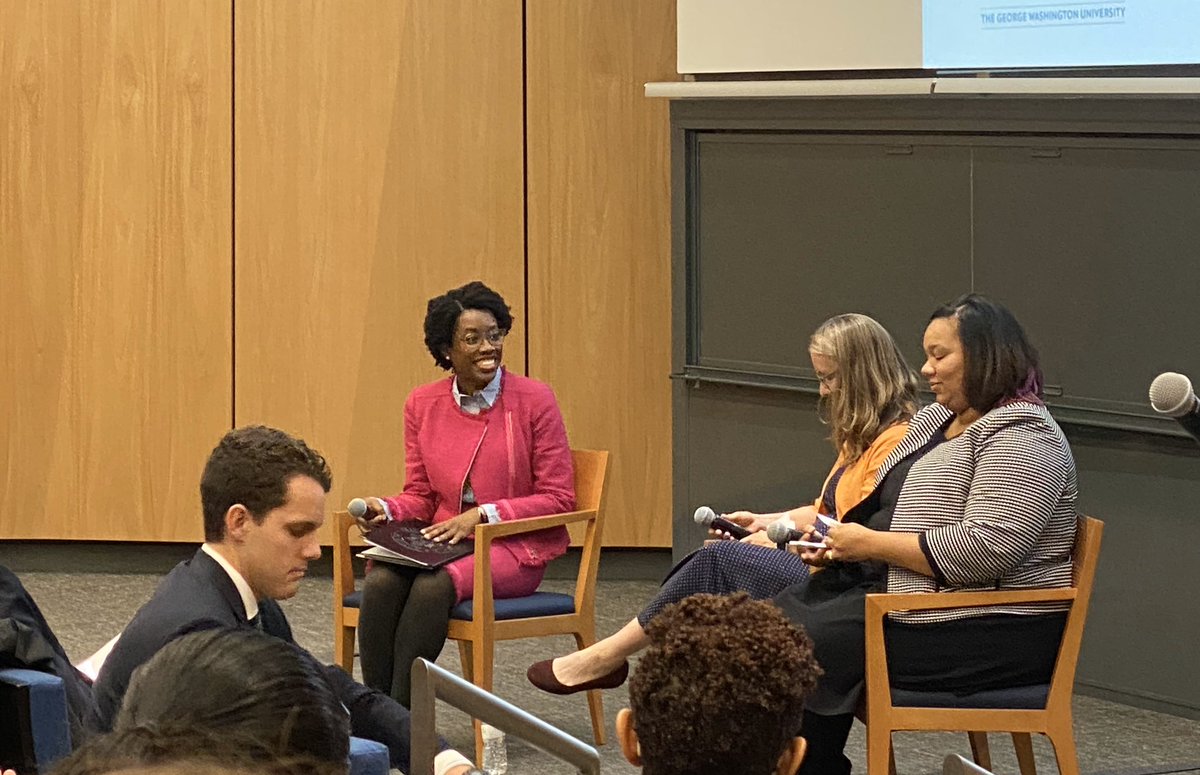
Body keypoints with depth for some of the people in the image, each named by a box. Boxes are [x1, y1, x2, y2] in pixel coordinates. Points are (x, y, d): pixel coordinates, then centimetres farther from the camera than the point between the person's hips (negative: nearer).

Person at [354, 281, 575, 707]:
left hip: (513, 548, -4)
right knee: (380, 583, -29)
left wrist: (481, 515, -14)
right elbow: (420, 496, 14)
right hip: (440, 542, 4)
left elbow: (558, 499, -3)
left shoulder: (534, 400, -3)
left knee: (433, 586, -34)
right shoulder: (422, 404, 9)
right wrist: (386, 510, -9)